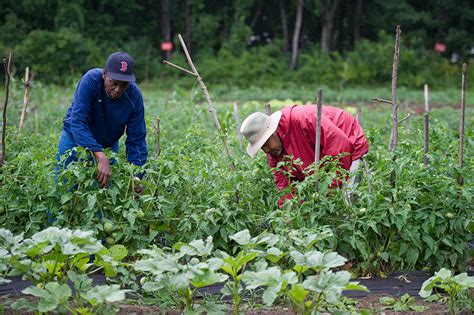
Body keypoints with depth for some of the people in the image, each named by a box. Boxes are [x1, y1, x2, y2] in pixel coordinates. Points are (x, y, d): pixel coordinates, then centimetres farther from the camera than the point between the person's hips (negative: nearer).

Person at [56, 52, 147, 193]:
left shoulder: (134, 96, -21)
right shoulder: (91, 80, -30)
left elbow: (136, 139, -16)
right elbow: (78, 122, -38)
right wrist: (100, 157, -48)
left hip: (108, 145, 2)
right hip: (75, 138, -2)